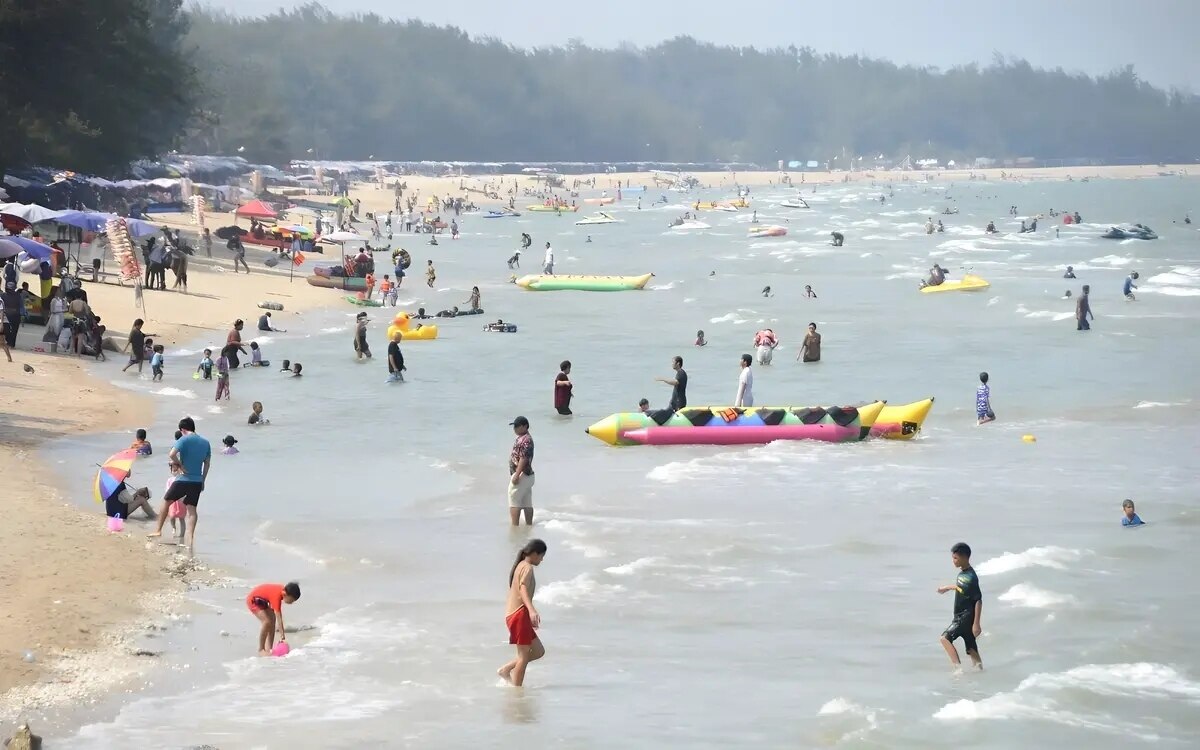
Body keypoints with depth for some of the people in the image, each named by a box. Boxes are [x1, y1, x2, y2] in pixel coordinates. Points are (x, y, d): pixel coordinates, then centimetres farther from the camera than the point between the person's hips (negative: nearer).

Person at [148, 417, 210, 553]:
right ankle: (190, 540, -8)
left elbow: (172, 454, -25)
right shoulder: (205, 443, 9)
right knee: (192, 509, 4)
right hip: (197, 481, 5)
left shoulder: (184, 440, -10)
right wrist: (203, 481, 18)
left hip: (183, 479, -5)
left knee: (166, 501, 15)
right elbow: (207, 463, 13)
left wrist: (181, 464, -10)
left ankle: (158, 530, 22)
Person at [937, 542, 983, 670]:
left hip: (967, 617, -9)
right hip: (960, 616, 9)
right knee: (971, 649, 9)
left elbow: (978, 601, -20)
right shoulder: (962, 573, 6)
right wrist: (947, 587, 46)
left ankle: (958, 668, -19)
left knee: (945, 638, -18)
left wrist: (977, 623, -22)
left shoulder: (971, 577, -20)